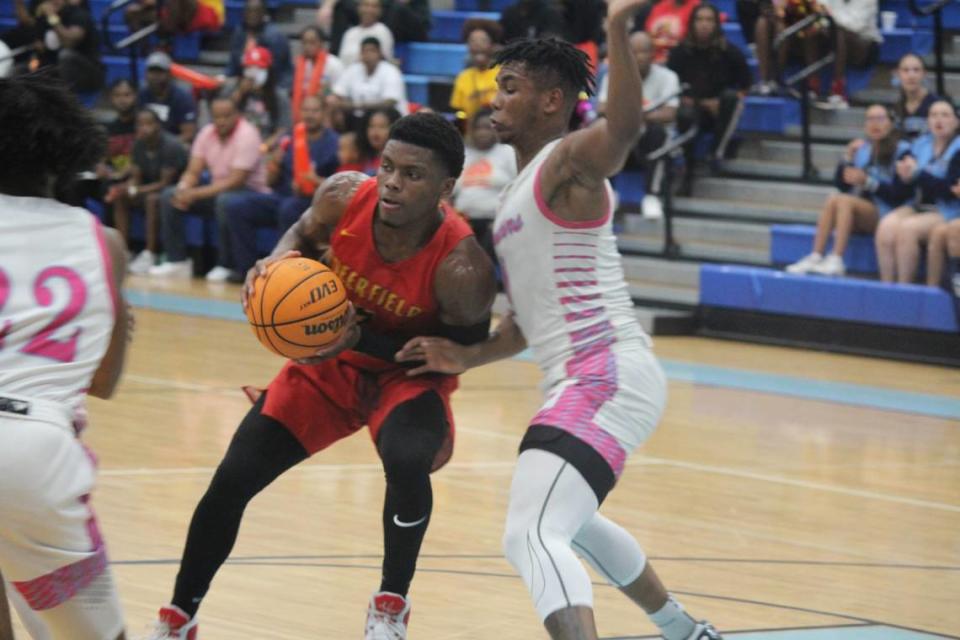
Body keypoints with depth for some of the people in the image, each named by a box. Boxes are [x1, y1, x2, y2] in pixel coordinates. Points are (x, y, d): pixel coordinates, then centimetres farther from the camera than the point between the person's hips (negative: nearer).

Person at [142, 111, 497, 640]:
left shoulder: (460, 268, -33)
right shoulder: (345, 198, -22)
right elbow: (304, 235, 2)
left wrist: (361, 338, -30)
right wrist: (278, 264, -22)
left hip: (409, 373, -4)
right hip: (330, 359, 4)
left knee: (407, 462, -36)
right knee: (231, 480, 0)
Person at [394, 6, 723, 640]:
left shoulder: (569, 160, -8)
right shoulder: (519, 193, 21)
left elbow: (624, 128, -34)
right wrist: (469, 357, 15)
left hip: (607, 375, -11)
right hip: (594, 379, 11)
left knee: (533, 536, -26)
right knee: (569, 520, 35)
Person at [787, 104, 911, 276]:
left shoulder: (901, 150, -5)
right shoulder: (862, 149, 12)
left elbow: (901, 194, -11)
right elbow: (842, 185, 11)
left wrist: (867, 182, -17)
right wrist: (848, 158, -3)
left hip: (885, 215, -5)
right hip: (856, 217, 5)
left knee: (844, 200, -28)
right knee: (833, 199, -23)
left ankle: (836, 261, -35)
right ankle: (815, 258, -28)